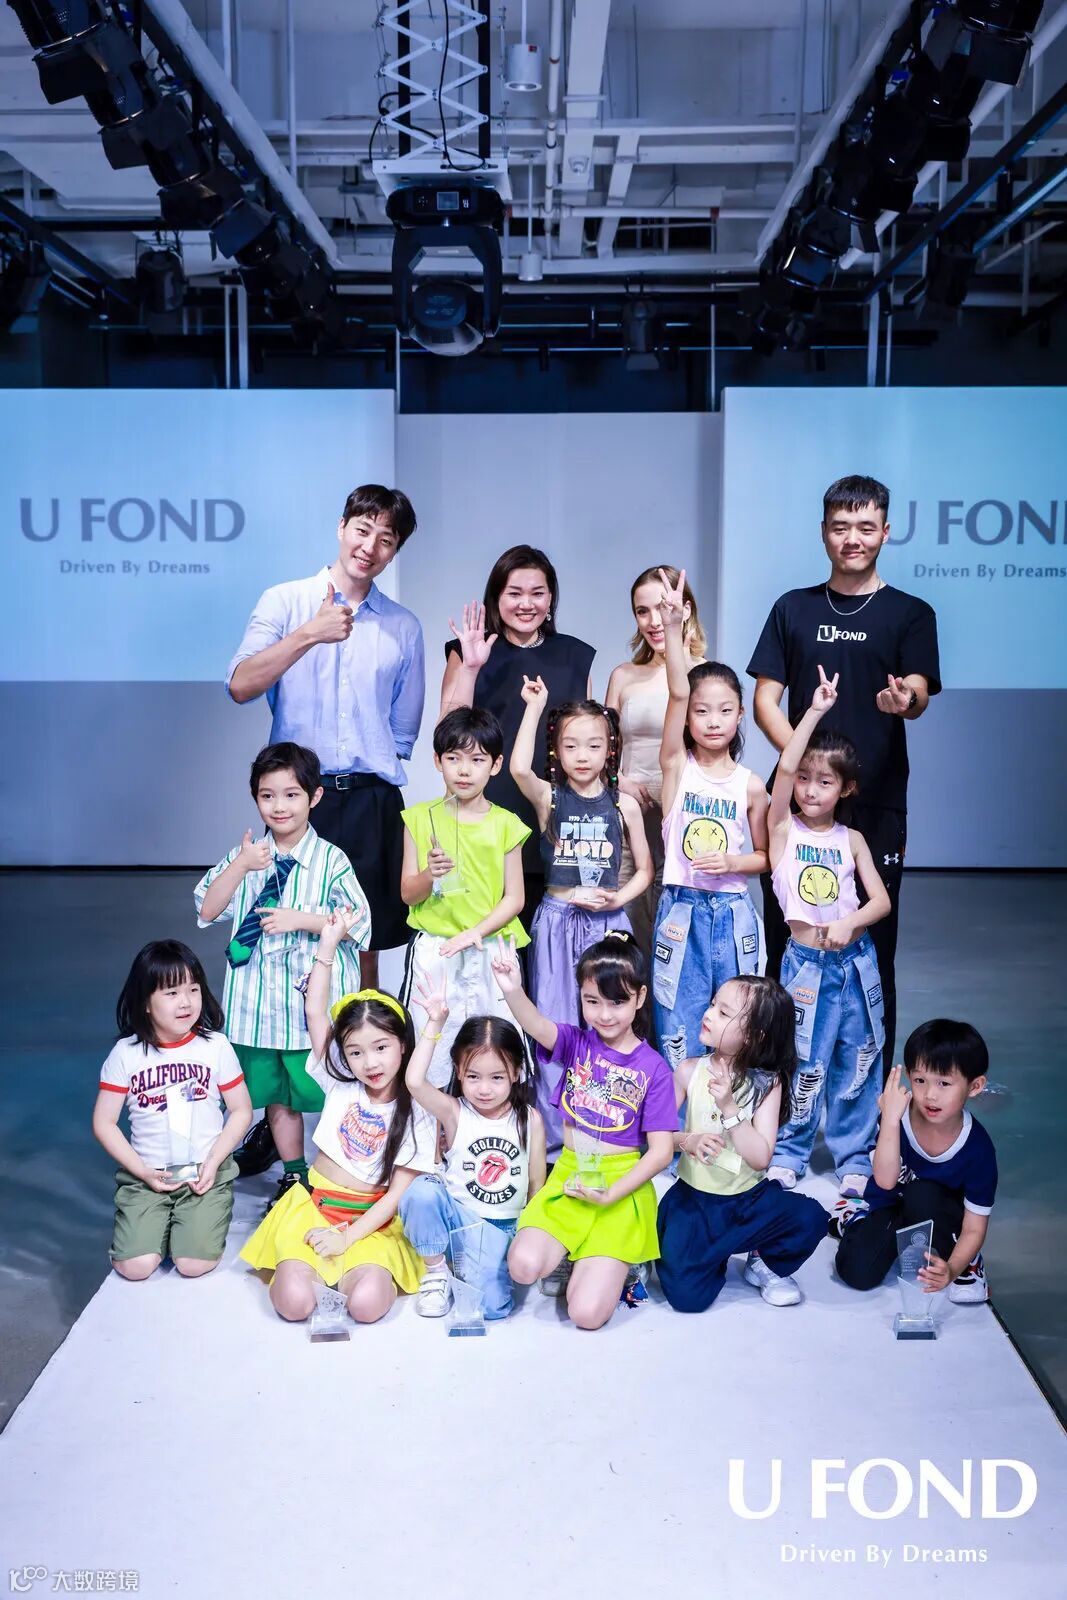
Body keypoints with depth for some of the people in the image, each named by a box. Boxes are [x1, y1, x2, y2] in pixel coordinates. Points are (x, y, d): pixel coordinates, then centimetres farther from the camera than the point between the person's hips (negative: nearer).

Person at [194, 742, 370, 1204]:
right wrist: (240, 866, -17)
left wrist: (301, 920, -20)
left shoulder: (330, 860, -7)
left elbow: (359, 924, -11)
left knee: (328, 1092, 4)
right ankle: (293, 1174, 34)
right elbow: (206, 910, -5)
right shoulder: (244, 854, 3)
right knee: (276, 1094, 17)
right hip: (258, 999, 4)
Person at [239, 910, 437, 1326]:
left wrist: (348, 1237, -16)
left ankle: (359, 1271, 2)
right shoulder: (340, 1085, 1)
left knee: (367, 1305, -29)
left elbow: (398, 1193, -7)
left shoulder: (416, 1115, -5)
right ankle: (302, 1266, 8)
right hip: (314, 1208, 2)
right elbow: (315, 1011, -4)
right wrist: (329, 943, -8)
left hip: (372, 1223, -1)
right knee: (294, 1303, -23)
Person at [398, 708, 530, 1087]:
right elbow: (407, 894, 4)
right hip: (433, 952, 0)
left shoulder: (505, 824, 2)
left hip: (490, 952, 0)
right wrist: (430, 876, -17)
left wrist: (476, 932, -13)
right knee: (430, 1050, 0)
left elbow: (514, 898, 2)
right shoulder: (420, 818, 4)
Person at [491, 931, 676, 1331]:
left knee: (587, 1313, -14)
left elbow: (661, 1151, -7)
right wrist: (513, 991, -47)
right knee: (523, 1267, -20)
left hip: (622, 1184, -3)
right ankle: (576, 1249, 13)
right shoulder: (577, 1043, -2)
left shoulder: (653, 1068, -6)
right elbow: (536, 1026, -25)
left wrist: (610, 1195, -17)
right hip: (568, 1175, 3)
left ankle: (608, 1263, 19)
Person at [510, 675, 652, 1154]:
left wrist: (617, 898, -8)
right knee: (553, 1028, 3)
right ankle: (553, 1136, 12)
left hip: (607, 923, 1)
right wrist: (535, 707, -19)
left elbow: (644, 870, 10)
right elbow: (518, 768, -24)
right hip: (557, 922, -1)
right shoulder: (549, 797, -1)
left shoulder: (623, 805, 3)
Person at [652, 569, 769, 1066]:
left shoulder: (750, 785, 2)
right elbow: (677, 694, -17)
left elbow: (764, 856, 11)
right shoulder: (677, 766, -3)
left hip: (732, 913, 2)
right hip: (680, 911, -2)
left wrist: (733, 863, -11)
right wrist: (672, 627, -29)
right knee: (678, 1030, 4)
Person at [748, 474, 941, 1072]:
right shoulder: (794, 608, 11)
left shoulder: (910, 614, 6)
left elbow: (919, 695, -8)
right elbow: (765, 700, 7)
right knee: (785, 940, 4)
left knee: (871, 948, 2)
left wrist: (904, 700, -33)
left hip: (877, 804, -2)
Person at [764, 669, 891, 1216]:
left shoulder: (851, 840, 7)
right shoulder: (783, 828, -2)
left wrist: (850, 922, -16)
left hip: (856, 959, 3)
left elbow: (881, 900, 3)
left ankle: (855, 1159, 24)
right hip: (807, 961, -3)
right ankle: (787, 1154, 20)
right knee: (804, 1065, 2)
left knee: (857, 1062, 10)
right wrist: (816, 709, -17)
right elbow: (784, 767, -18)